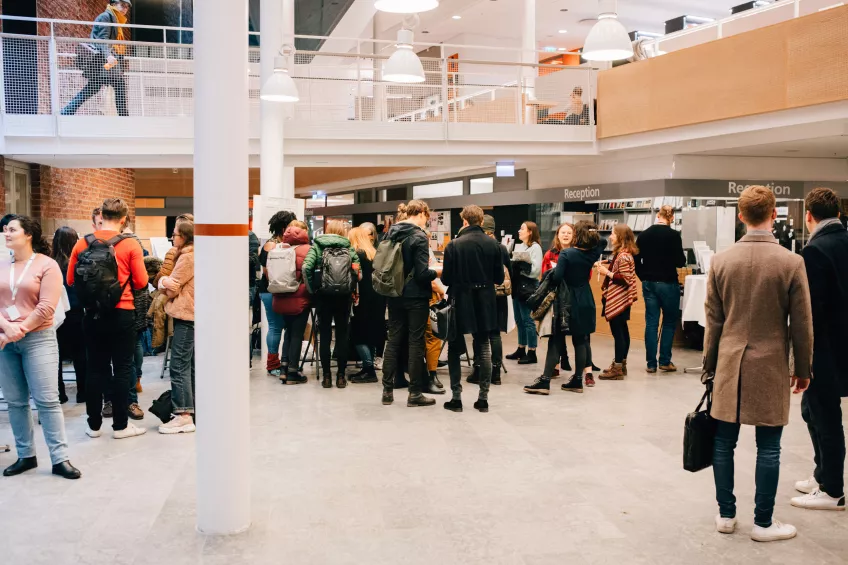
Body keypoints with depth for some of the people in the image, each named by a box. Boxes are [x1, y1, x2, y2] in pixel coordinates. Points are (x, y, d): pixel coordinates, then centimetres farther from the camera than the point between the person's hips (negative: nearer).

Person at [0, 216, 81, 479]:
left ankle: (59, 459, -1)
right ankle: (25, 456, 18)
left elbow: (46, 307, -11)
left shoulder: (46, 265, -4)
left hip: (38, 339, -4)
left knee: (47, 400, -5)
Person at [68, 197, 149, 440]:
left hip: (93, 314, 3)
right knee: (122, 369, 6)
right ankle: (120, 425, 11)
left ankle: (94, 425, 19)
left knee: (96, 369, 12)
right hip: (121, 314, -3)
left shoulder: (82, 244, -1)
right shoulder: (130, 245, -10)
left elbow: (71, 280, 5)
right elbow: (141, 282, -9)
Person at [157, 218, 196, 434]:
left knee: (179, 366, -10)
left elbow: (171, 288, -13)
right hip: (192, 315, 11)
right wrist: (168, 281, 2)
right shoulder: (192, 255, 18)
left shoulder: (188, 257, -13)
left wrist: (162, 281, 6)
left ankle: (184, 415, -11)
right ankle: (194, 408, 19)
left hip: (186, 316, -11)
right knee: (191, 365, 14)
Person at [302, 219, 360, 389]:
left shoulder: (317, 245, 4)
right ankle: (341, 376, 9)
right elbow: (357, 269, -6)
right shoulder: (348, 247, 7)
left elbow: (306, 267, -11)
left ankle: (327, 376, 7)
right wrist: (351, 287, 5)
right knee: (342, 335, 7)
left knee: (325, 335, 6)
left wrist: (312, 289, -3)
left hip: (323, 294, 0)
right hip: (344, 296, 1)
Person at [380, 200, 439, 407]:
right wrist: (437, 272, -1)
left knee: (394, 341, 11)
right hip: (416, 297, -6)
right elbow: (422, 273, -18)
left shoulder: (391, 233, 6)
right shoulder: (418, 236, -15)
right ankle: (414, 393, 6)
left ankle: (387, 391, 13)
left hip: (395, 296, 6)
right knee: (416, 342, 1)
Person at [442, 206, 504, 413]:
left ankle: (456, 398, 7)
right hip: (485, 303, 3)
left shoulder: (454, 245, -12)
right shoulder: (494, 245, -3)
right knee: (484, 349, 10)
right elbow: (499, 278, 0)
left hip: (460, 302, -2)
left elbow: (446, 279, -9)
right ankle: (483, 398, 11)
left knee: (454, 350, 10)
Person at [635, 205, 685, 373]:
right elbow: (680, 262, -12)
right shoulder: (673, 235, -12)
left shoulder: (643, 235, 2)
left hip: (648, 283, 4)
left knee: (651, 323, 7)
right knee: (669, 322, 10)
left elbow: (636, 261, 5)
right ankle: (665, 361, 11)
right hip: (668, 283, -4)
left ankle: (651, 363, 8)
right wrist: (681, 259, 10)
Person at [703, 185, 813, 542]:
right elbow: (801, 324, -3)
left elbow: (713, 321, 4)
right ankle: (763, 523, 15)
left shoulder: (721, 261, -2)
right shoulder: (791, 262, -9)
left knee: (724, 442, 11)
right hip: (771, 366, -2)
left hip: (729, 364, 3)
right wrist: (803, 370, 8)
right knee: (768, 448, 6)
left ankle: (726, 515, 20)